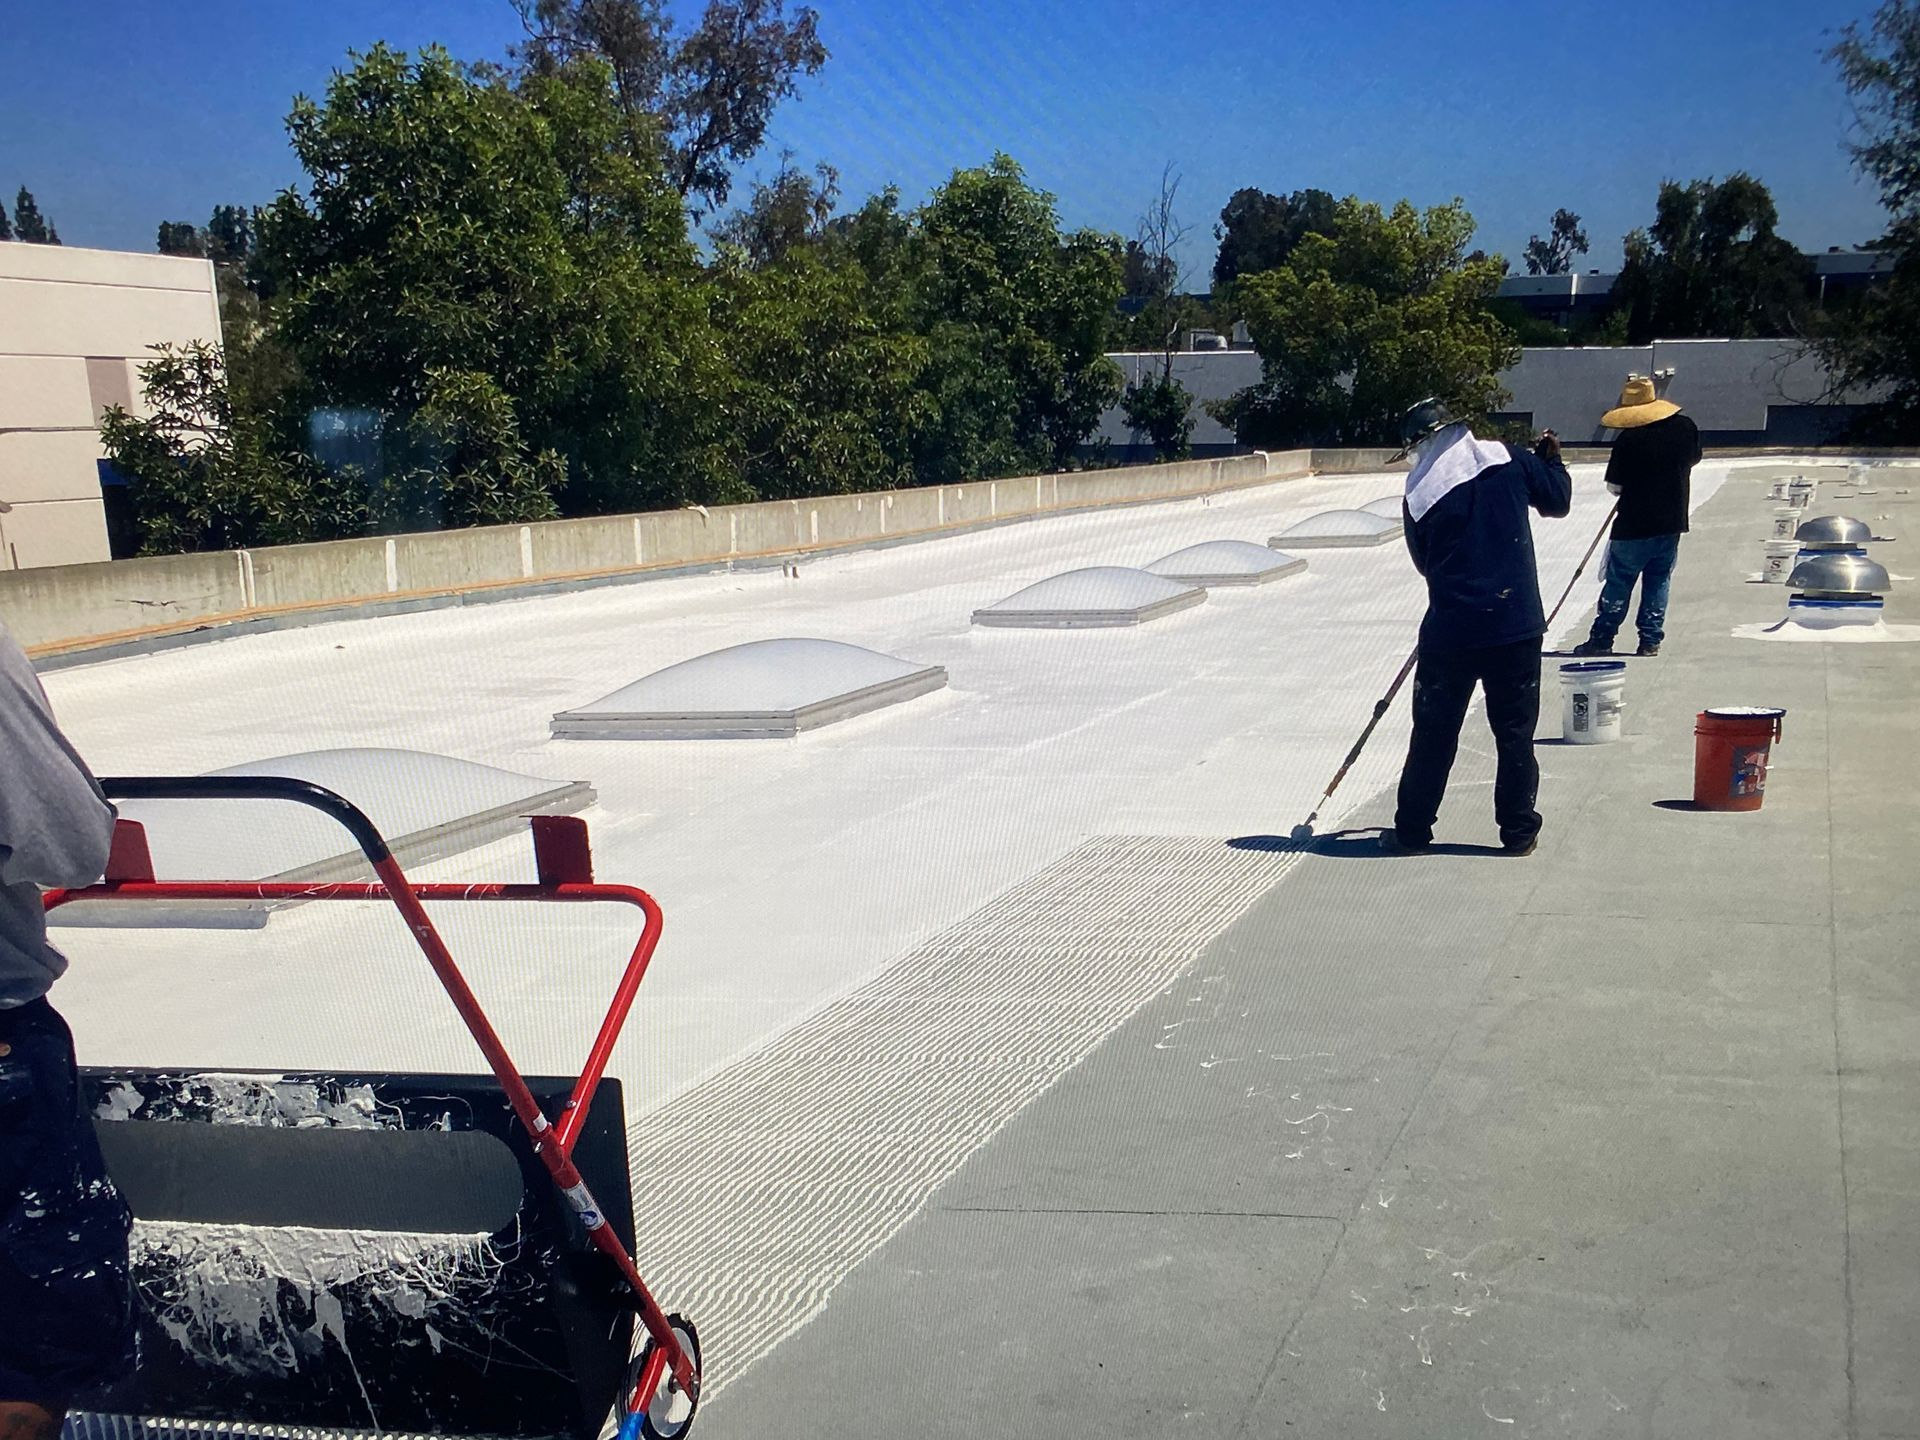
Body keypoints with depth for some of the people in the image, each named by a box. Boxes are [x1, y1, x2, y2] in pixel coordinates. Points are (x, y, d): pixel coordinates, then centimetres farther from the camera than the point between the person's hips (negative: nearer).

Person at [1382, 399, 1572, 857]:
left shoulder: (1419, 493, -1)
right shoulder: (1509, 460, -2)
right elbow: (1557, 501, 10)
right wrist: (1551, 459, 28)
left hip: (1450, 628, 0)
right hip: (1516, 623, 0)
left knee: (1433, 732, 10)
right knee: (1515, 732, 10)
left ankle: (1412, 831, 17)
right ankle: (1518, 831, 15)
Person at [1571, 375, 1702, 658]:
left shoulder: (1629, 439, -16)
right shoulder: (1686, 428, -1)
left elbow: (1614, 486, -11)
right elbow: (1694, 459, 18)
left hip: (1634, 524, -4)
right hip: (1673, 521, 4)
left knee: (1618, 582, 5)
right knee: (1658, 581, 13)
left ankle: (1601, 639, 10)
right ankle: (1651, 640, 12)